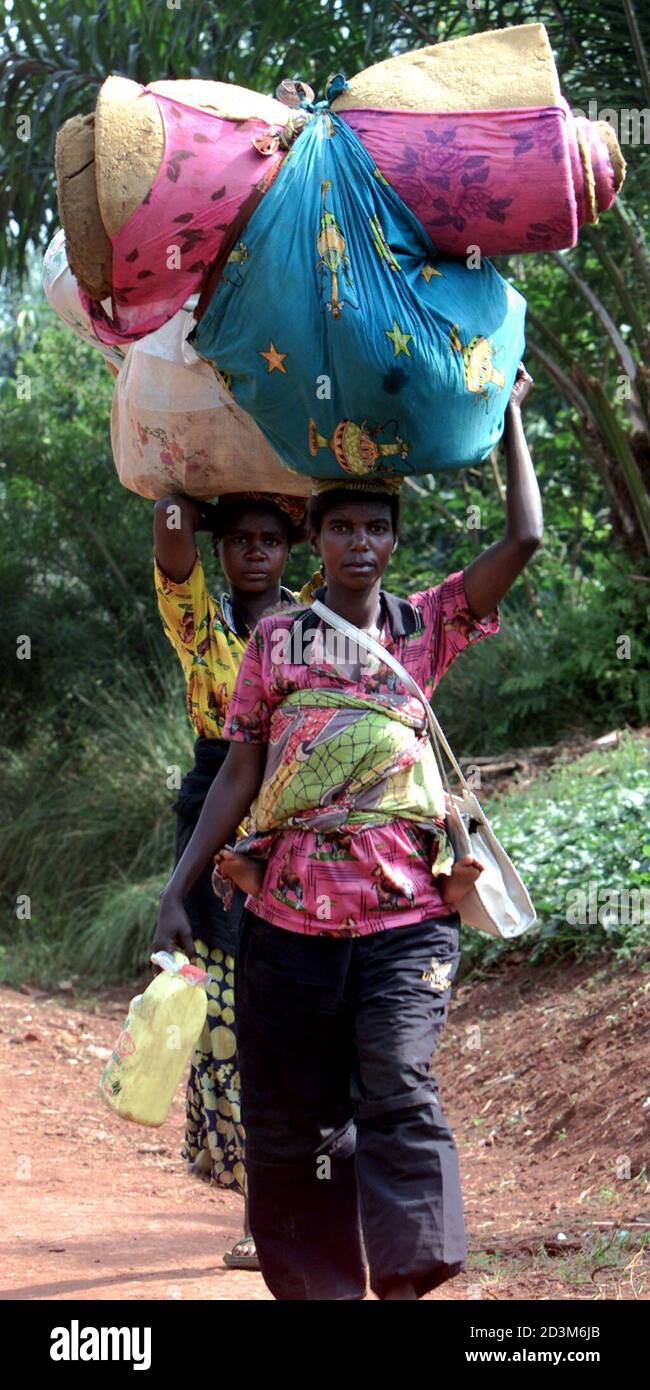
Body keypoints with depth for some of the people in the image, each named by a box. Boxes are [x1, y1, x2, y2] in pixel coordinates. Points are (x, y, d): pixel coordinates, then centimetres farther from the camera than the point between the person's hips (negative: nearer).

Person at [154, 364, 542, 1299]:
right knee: (289, 1122, 5)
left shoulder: (427, 626, 8)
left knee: (398, 1090, -19)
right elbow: (240, 775, 10)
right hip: (291, 916, 2)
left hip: (405, 916, -2)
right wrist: (178, 888, 4)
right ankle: (313, 1283, 17)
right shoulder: (275, 641, 9)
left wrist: (509, 415, 6)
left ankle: (408, 1284, -22)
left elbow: (523, 539, -1)